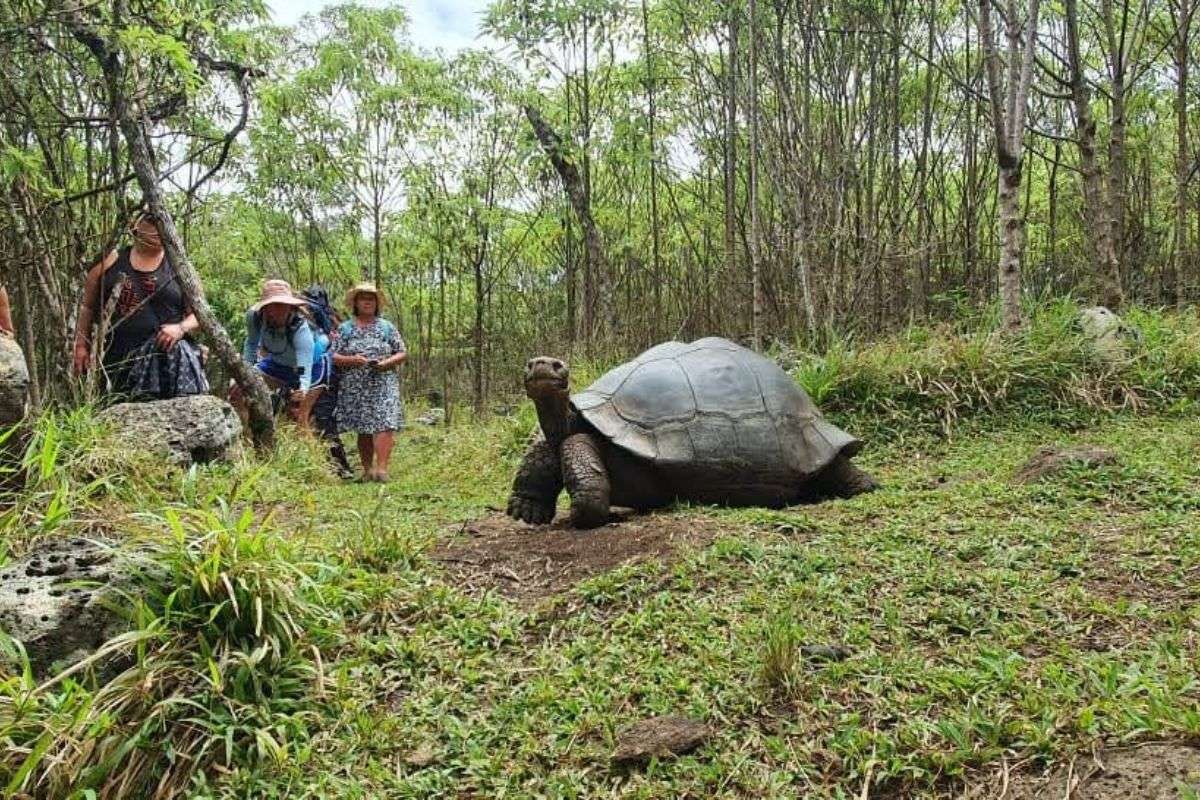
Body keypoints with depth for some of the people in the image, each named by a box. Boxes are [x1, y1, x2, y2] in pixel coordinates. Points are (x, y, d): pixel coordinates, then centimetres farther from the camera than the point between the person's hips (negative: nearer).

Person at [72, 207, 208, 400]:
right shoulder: (111, 261, 12)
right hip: (116, 360, 3)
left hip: (165, 353, -2)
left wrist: (181, 328, -14)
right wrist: (81, 344, 13)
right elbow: (88, 306, 18)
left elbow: (198, 314, 6)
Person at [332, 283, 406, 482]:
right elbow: (333, 357, 5)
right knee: (363, 429, 4)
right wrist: (351, 360, -14)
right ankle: (367, 470, 11)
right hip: (355, 388, 1)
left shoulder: (387, 327, 11)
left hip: (383, 385, -1)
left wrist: (387, 362, -10)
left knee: (384, 425, -15)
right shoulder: (345, 328, 10)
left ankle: (381, 469, -18)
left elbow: (402, 353, 9)